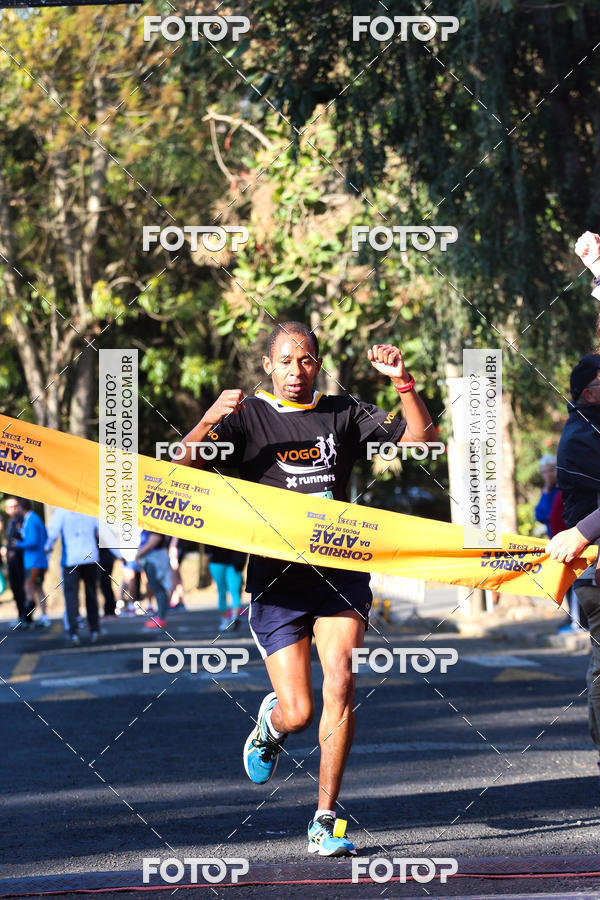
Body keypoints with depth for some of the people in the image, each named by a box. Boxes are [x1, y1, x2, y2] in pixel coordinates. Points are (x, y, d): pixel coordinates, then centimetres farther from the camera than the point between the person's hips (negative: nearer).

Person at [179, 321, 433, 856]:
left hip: (340, 573, 2)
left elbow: (420, 437, 4)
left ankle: (326, 822, -7)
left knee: (340, 685, -17)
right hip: (275, 577, -1)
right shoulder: (246, 416, 4)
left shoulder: (343, 414, 10)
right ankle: (270, 723, 34)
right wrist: (207, 423, -25)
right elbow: (181, 466, -7)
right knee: (298, 713, -7)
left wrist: (403, 382, -10)